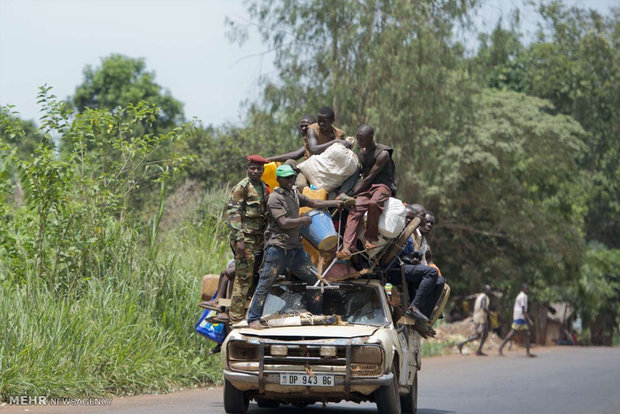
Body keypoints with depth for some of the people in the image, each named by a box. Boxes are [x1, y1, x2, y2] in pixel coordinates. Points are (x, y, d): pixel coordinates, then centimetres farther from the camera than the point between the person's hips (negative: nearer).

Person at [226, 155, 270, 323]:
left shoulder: (263, 188, 17)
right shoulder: (242, 187, -8)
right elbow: (233, 212, -14)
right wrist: (239, 238, -21)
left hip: (258, 237, 8)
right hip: (245, 237, -8)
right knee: (244, 277, -9)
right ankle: (236, 317, -6)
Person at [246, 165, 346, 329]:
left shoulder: (294, 194, 16)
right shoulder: (274, 198, -10)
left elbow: (313, 203, 25)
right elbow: (283, 223, -18)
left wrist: (335, 203, 19)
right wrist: (304, 220, -7)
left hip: (295, 247, 8)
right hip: (277, 248, -8)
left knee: (315, 278, 7)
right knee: (265, 284, -6)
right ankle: (254, 318, 1)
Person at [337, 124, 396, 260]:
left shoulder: (383, 154, -11)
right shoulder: (362, 152, 14)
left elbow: (369, 177, -13)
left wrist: (352, 193, -12)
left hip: (383, 185, -6)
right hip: (367, 186, 6)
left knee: (373, 203, -40)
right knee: (356, 210, -24)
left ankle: (370, 238, -23)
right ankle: (347, 248, -36)